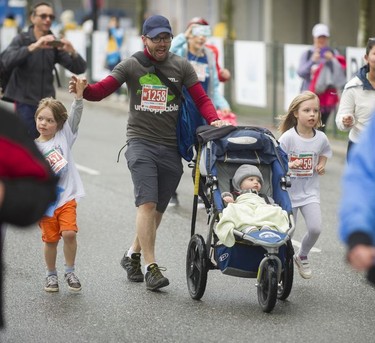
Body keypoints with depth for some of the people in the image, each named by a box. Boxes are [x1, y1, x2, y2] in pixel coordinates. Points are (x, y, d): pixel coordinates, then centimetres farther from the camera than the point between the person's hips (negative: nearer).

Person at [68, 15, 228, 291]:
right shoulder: (131, 66, 1)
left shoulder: (181, 66, 7)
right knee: (147, 204, -15)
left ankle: (133, 255, 30)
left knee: (158, 209, 10)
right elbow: (101, 90, -7)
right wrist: (84, 89, -29)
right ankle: (151, 267, -13)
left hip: (171, 148, 3)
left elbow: (201, 98, 4)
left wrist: (214, 119, -16)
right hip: (141, 142, -3)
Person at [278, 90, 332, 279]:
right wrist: (290, 166, -30)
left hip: (310, 191, 3)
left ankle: (302, 256, 18)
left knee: (315, 228, -11)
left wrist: (322, 164, 1)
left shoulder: (320, 138, -3)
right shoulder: (288, 137, -15)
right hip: (288, 191, -3)